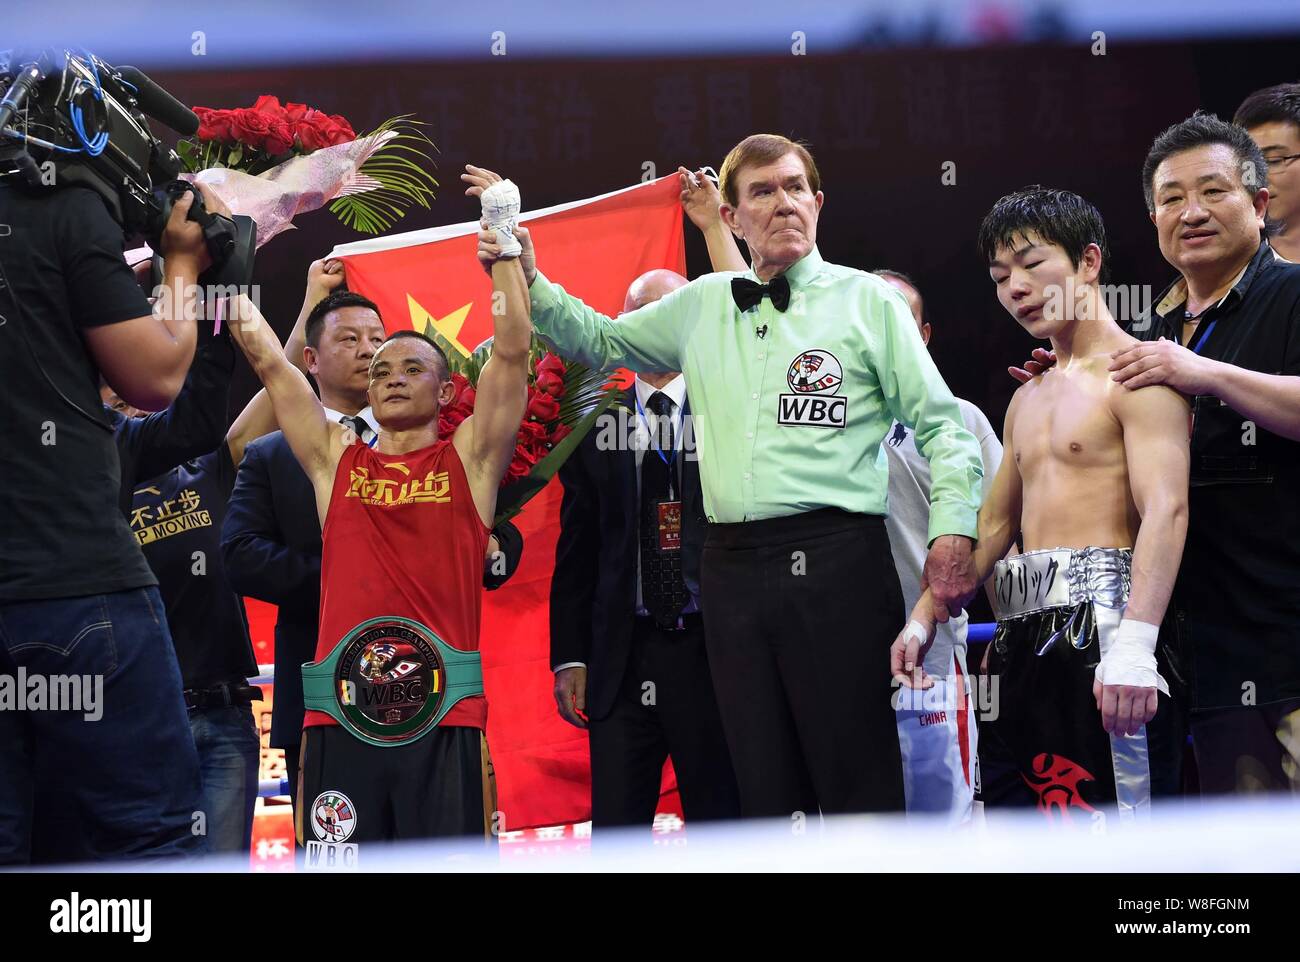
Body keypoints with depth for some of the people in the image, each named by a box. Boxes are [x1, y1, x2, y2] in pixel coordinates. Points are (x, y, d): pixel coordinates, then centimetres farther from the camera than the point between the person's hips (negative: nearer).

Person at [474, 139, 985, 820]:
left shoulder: (866, 299, 5)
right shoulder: (702, 306, 17)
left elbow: (939, 424, 3)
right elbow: (602, 341, 30)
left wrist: (953, 530, -9)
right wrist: (529, 282, 15)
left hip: (836, 559, -4)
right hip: (733, 567, 4)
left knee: (860, 785, -6)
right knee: (765, 789, 8)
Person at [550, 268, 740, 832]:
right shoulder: (595, 429, 11)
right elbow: (575, 557, 11)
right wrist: (570, 658, 5)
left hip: (711, 652, -2)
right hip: (621, 659, 2)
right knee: (615, 833, 2)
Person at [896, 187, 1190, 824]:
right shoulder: (1026, 400, 23)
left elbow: (1166, 509, -17)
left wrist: (1135, 640, -29)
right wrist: (924, 617, 17)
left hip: (1099, 624, -8)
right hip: (1023, 639, 8)